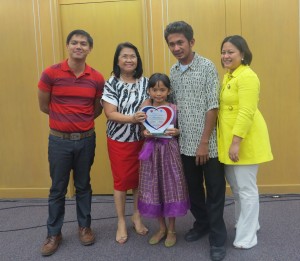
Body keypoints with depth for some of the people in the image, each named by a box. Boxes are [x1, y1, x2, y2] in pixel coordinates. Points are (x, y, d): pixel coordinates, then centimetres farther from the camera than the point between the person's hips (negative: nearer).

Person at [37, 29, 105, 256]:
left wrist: (81, 121, 3)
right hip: (59, 140, -1)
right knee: (58, 189, 10)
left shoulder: (97, 78, -2)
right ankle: (54, 233, 26)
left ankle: (85, 227, 33)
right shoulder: (51, 74, -9)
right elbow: (44, 106, 1)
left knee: (83, 186, 15)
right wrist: (65, 118, 3)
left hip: (86, 139, 2)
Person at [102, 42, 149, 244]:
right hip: (119, 140, -2)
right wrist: (133, 118, -29)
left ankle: (137, 216, 33)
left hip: (142, 139, 3)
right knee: (121, 180, 8)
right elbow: (110, 114, -14)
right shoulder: (111, 84, -7)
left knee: (140, 178, 11)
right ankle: (121, 221, 24)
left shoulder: (145, 82, 1)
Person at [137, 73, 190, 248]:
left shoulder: (174, 108, -3)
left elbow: (180, 129, 5)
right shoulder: (145, 108, 2)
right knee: (153, 189, 7)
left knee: (171, 187, 4)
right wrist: (145, 134, -11)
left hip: (170, 151, -2)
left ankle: (172, 230, 23)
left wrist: (176, 132, -16)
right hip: (152, 151, 2)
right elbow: (143, 130, 10)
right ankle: (162, 228, 27)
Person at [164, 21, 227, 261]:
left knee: (214, 192, 4)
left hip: (209, 144, -5)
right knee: (193, 188, 17)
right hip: (186, 144, 6)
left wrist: (204, 143, -15)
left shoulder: (207, 67, -10)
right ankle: (202, 223, 38)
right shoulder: (173, 72, 8)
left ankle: (218, 239, 18)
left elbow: (213, 107, -13)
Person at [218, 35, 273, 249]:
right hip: (229, 140, 10)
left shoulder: (247, 76, -16)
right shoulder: (228, 77, 15)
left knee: (246, 188, 2)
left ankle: (247, 237, 16)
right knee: (236, 186, 20)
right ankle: (246, 223, 39)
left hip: (244, 140, -10)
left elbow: (246, 112, -24)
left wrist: (236, 142, -27)